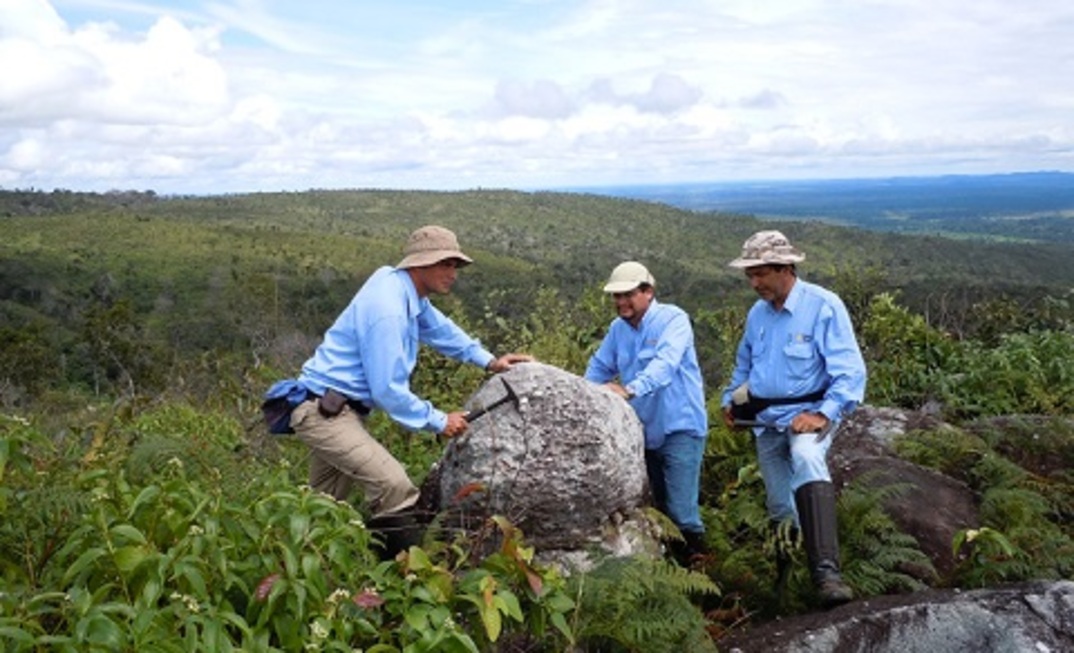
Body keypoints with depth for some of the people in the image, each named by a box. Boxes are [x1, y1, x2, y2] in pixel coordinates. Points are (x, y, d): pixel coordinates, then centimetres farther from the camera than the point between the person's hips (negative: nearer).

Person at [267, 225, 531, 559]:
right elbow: (388, 391, -23)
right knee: (394, 487, -21)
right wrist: (439, 421, -13)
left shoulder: (405, 289, 4)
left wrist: (488, 360, 17)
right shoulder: (387, 309, -25)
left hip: (327, 408, 11)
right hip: (323, 410, -11)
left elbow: (439, 327, 22)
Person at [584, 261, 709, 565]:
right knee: (662, 508, 17)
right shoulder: (618, 328, 7)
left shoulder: (673, 319, -13)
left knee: (682, 511, -12)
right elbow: (599, 367, 15)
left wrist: (630, 389, -45)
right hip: (645, 431, 7)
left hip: (680, 428, -7)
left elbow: (665, 364, -30)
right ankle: (678, 566, 31)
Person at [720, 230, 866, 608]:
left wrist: (823, 414, -26)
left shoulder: (823, 306, -11)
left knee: (807, 459, -37)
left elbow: (850, 371, -15)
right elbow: (744, 366, 26)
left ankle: (826, 570, -45)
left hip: (808, 413, -6)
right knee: (780, 508, 10)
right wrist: (731, 400, 12)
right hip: (765, 420, 6)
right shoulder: (757, 314, 10)